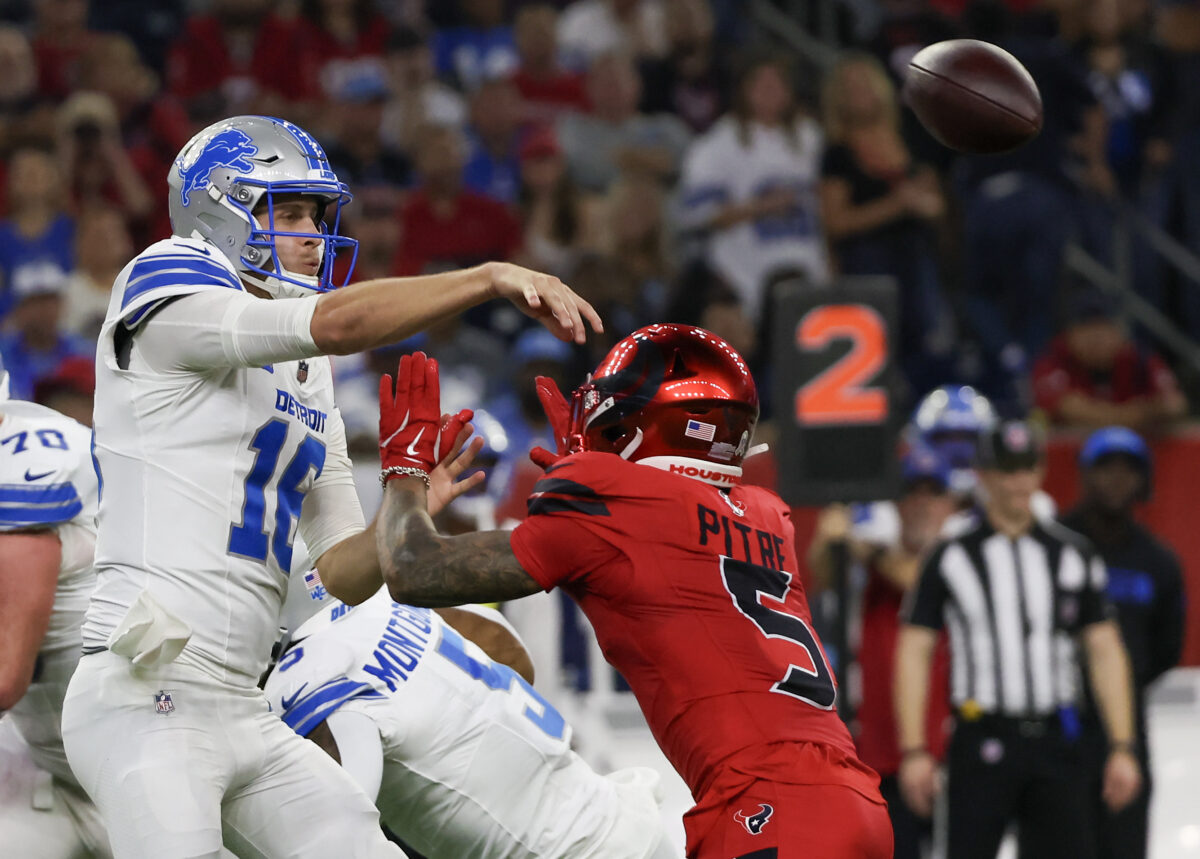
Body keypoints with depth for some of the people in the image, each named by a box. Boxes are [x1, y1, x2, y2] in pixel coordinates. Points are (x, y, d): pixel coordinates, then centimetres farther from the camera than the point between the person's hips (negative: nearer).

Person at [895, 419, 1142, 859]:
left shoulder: (1074, 555, 9)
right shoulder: (951, 558, 2)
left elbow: (1106, 652, 9)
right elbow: (913, 653, 0)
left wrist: (1122, 748, 2)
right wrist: (913, 751, -8)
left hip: (1056, 743, 2)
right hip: (983, 740, -2)